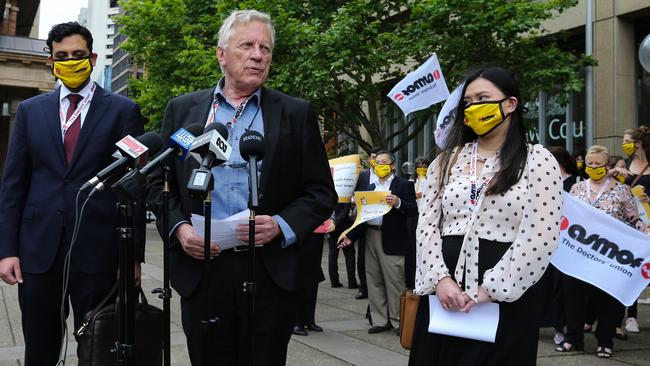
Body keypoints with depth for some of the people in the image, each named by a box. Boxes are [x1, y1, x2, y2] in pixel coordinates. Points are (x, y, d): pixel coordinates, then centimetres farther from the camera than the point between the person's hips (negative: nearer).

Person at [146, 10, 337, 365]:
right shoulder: (183, 109, 10)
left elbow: (321, 192, 3)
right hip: (201, 267, 1)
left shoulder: (296, 113, 5)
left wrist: (281, 226, -13)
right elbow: (160, 183, 12)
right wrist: (178, 227, -6)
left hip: (274, 271, -1)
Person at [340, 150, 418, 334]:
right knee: (374, 280, 9)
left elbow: (413, 210, -9)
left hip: (391, 239, -6)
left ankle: (399, 321, 5)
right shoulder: (368, 186, 17)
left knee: (394, 281, -4)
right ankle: (381, 320, 17)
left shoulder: (403, 185, 0)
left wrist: (398, 203, -25)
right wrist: (351, 236, 7)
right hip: (370, 236, 6)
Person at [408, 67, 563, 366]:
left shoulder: (538, 161, -1)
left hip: (506, 298, -3)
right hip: (444, 293, 4)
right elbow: (427, 225, 5)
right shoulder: (447, 161, 11)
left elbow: (540, 238, -10)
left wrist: (490, 289, -14)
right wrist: (440, 278, -11)